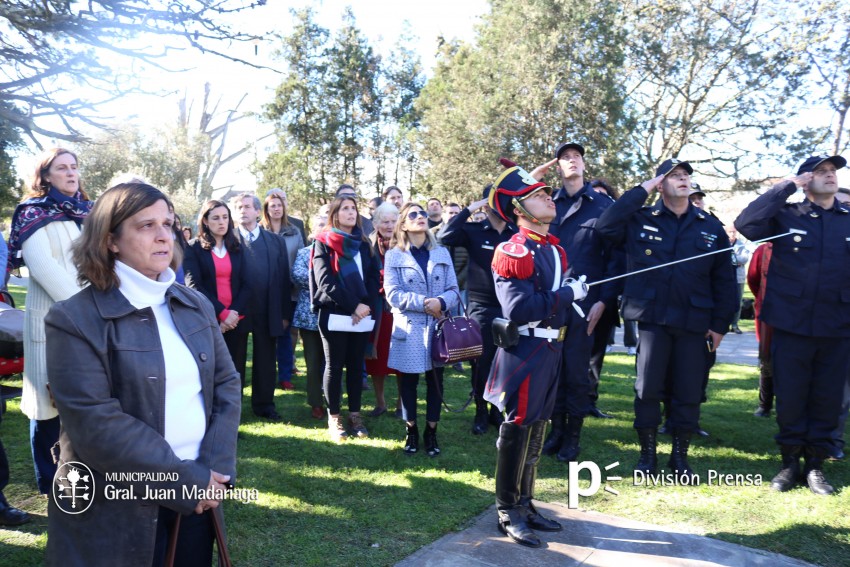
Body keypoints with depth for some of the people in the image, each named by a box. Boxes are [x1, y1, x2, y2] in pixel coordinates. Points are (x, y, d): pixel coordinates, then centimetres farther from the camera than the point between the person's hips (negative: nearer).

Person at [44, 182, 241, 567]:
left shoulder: (196, 305, 6)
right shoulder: (75, 319, -11)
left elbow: (227, 382, 4)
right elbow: (95, 426, -18)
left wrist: (215, 467, -10)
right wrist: (189, 480, -17)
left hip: (197, 495, 5)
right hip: (116, 513, -5)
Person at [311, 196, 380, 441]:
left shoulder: (363, 243, 14)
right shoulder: (323, 242, 0)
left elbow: (373, 277, 6)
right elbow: (325, 281, -10)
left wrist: (367, 305, -11)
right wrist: (353, 305, -16)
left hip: (362, 316, 4)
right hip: (335, 315, -4)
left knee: (356, 366, 9)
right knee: (334, 366, 4)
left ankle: (355, 415, 18)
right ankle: (333, 418, 13)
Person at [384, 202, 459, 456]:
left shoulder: (442, 253, 8)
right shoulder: (393, 256, 1)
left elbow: (454, 290, 3)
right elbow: (392, 294, -9)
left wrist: (441, 302, -19)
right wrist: (424, 303, -17)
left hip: (438, 328, 2)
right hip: (408, 329, -2)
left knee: (435, 382, 7)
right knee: (408, 382, 7)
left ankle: (431, 432, 22)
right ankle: (411, 431, 23)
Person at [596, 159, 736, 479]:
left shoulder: (711, 227, 9)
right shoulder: (640, 220, 3)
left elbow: (724, 280, 9)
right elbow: (605, 226, -16)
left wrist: (720, 324, 4)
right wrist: (640, 191, -10)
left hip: (693, 323, 2)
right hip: (652, 319, -2)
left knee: (688, 392, 7)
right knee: (648, 389, 3)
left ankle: (680, 456, 24)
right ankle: (647, 453, 20)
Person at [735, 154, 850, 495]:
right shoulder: (785, 216, 1)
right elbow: (745, 224, -17)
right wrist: (786, 186, -13)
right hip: (791, 325, -2)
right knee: (789, 398, 6)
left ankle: (815, 464, 23)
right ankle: (790, 462, 22)